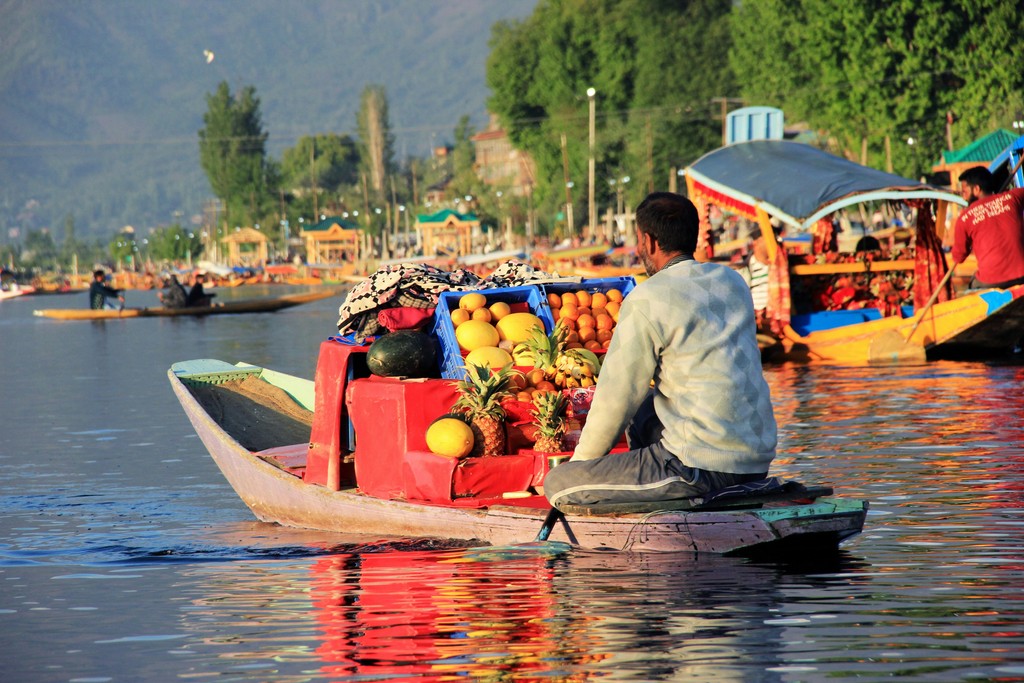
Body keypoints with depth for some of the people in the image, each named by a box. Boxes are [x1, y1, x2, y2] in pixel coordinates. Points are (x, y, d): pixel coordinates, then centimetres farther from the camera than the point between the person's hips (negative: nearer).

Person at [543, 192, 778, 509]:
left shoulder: (645, 301, -10)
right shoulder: (732, 281, 12)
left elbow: (616, 397, -6)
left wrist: (581, 461, 10)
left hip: (703, 466, -8)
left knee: (557, 484, -1)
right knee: (639, 413, 34)